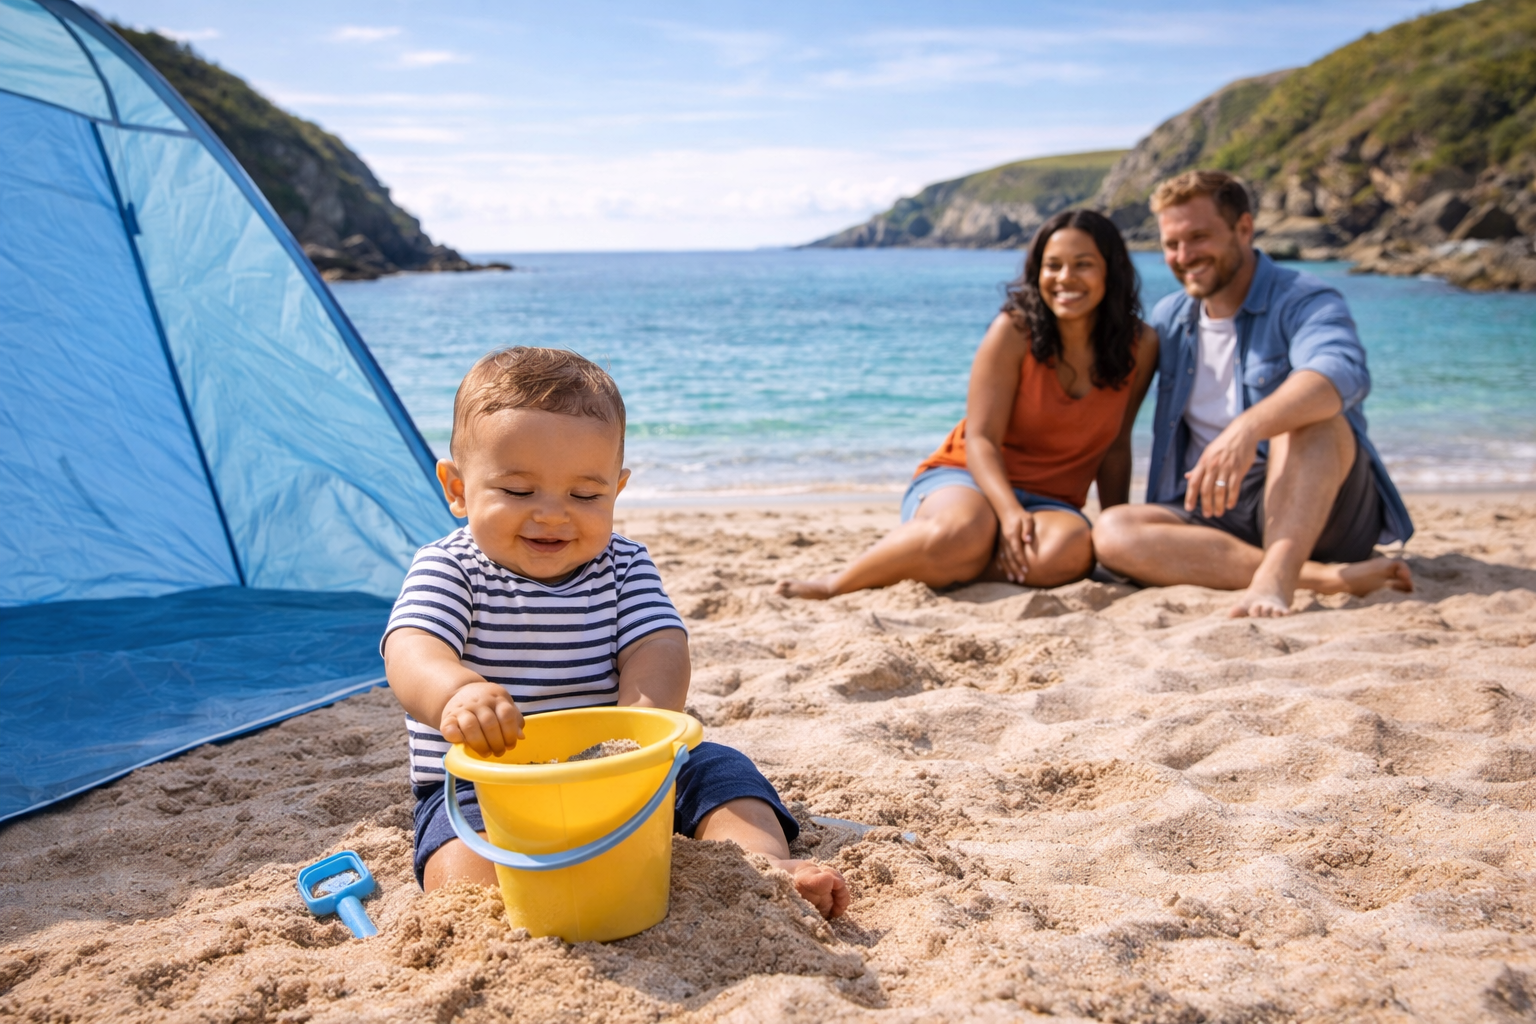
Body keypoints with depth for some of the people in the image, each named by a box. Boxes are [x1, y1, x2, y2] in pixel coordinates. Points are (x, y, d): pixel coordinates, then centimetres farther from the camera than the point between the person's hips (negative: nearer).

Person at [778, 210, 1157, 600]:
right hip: (965, 479, -3)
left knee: (1068, 550, -38)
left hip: (1050, 503, 3)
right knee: (964, 530, -42)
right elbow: (979, 438, -12)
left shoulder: (1139, 347, 1)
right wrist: (1010, 511, -29)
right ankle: (835, 584, -19)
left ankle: (936, 571, -21)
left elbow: (1115, 446, 11)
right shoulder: (1014, 331, -8)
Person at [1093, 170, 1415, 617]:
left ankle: (1275, 576, -48)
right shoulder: (1168, 320, 14)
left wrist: (1248, 428, -46)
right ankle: (1321, 576, -32)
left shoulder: (1303, 302, -6)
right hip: (1214, 516, 5)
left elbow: (1343, 372, -30)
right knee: (1112, 532, -25)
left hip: (1319, 511, -4)